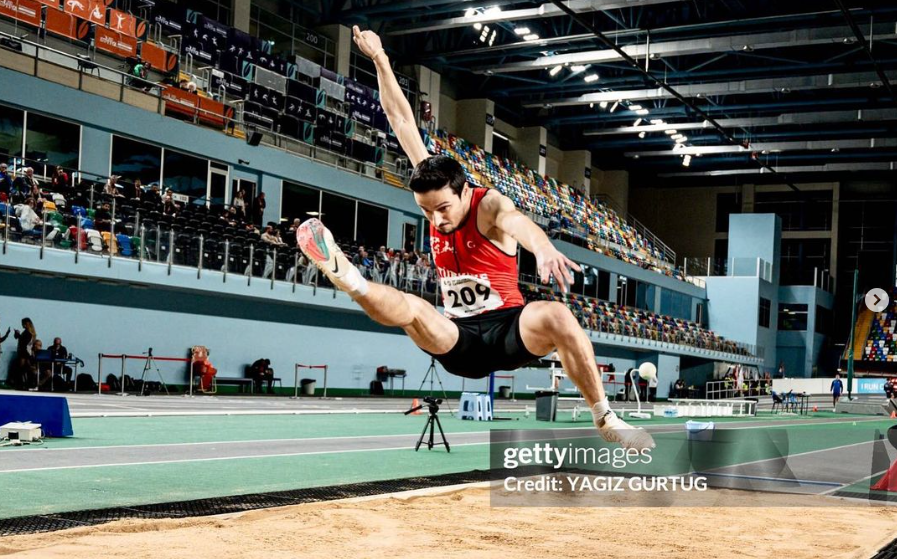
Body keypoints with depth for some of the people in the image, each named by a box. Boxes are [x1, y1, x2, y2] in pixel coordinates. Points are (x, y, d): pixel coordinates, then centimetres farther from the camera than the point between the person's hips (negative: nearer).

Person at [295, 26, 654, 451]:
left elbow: (516, 221, -39)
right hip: (458, 342, 4)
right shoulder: (435, 195, 2)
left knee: (555, 315, -35)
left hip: (508, 330, -4)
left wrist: (544, 249, -62)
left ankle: (604, 419, -27)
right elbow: (403, 122, 4)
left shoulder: (489, 205, -12)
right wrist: (380, 61, 3)